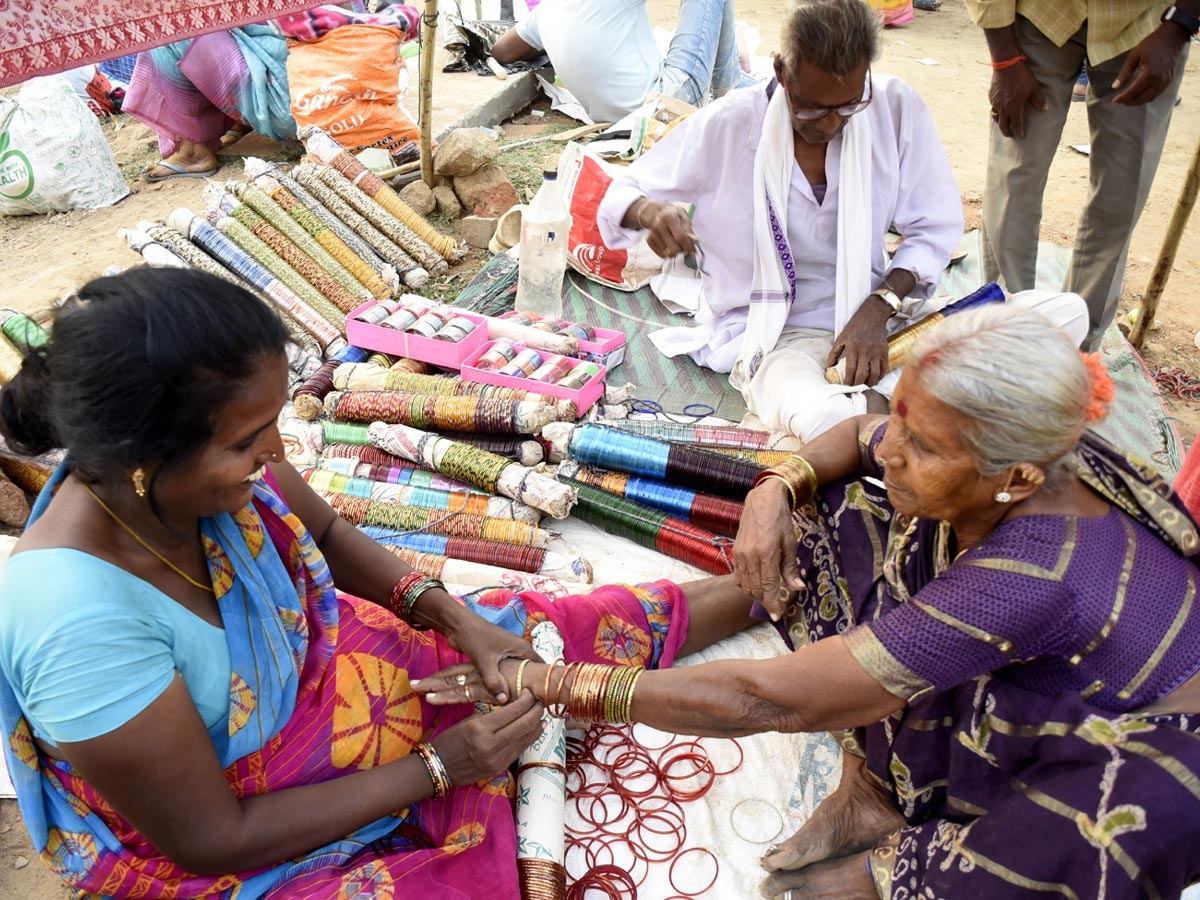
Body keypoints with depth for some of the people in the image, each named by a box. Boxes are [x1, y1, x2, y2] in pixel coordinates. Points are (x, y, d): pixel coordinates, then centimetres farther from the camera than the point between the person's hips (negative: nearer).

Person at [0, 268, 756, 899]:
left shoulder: (197, 452, -22)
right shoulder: (80, 624, -39)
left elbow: (328, 533, 1)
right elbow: (215, 839, -25)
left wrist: (458, 620, -12)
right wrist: (436, 768, -22)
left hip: (312, 669, 5)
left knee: (548, 639, 4)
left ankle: (751, 591, 24)